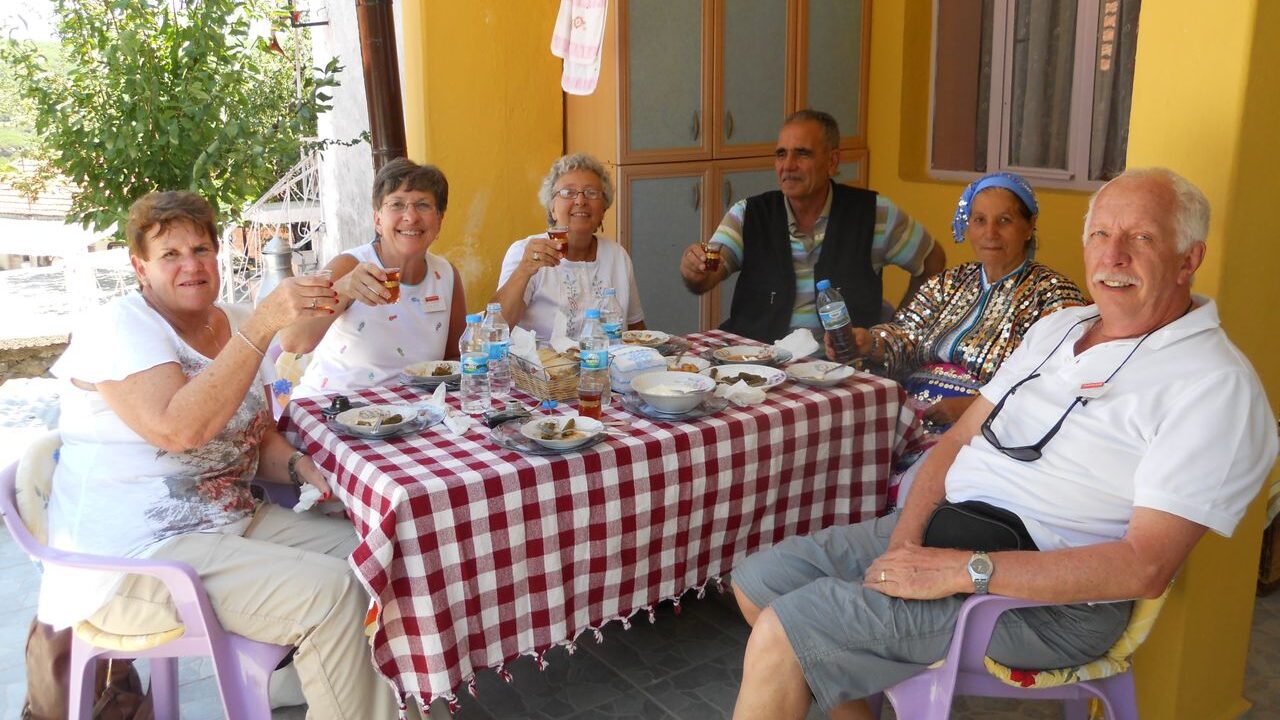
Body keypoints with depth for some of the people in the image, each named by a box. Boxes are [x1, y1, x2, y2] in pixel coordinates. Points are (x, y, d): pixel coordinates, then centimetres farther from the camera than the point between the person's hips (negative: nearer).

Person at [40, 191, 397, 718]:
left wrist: (299, 467, -6)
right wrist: (261, 327, -31)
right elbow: (179, 430, -29)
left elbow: (257, 437, 16)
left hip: (233, 521, 8)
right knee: (330, 593, -23)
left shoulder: (234, 325, 9)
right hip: (133, 556, -8)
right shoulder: (119, 328, -12)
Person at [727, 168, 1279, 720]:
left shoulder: (1217, 384, -12)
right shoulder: (1059, 327, 13)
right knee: (756, 582, 7)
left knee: (779, 637, -18)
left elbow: (1146, 567, -20)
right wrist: (906, 541, -7)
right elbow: (959, 438, 11)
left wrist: (965, 570, -24)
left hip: (1050, 597, -8)